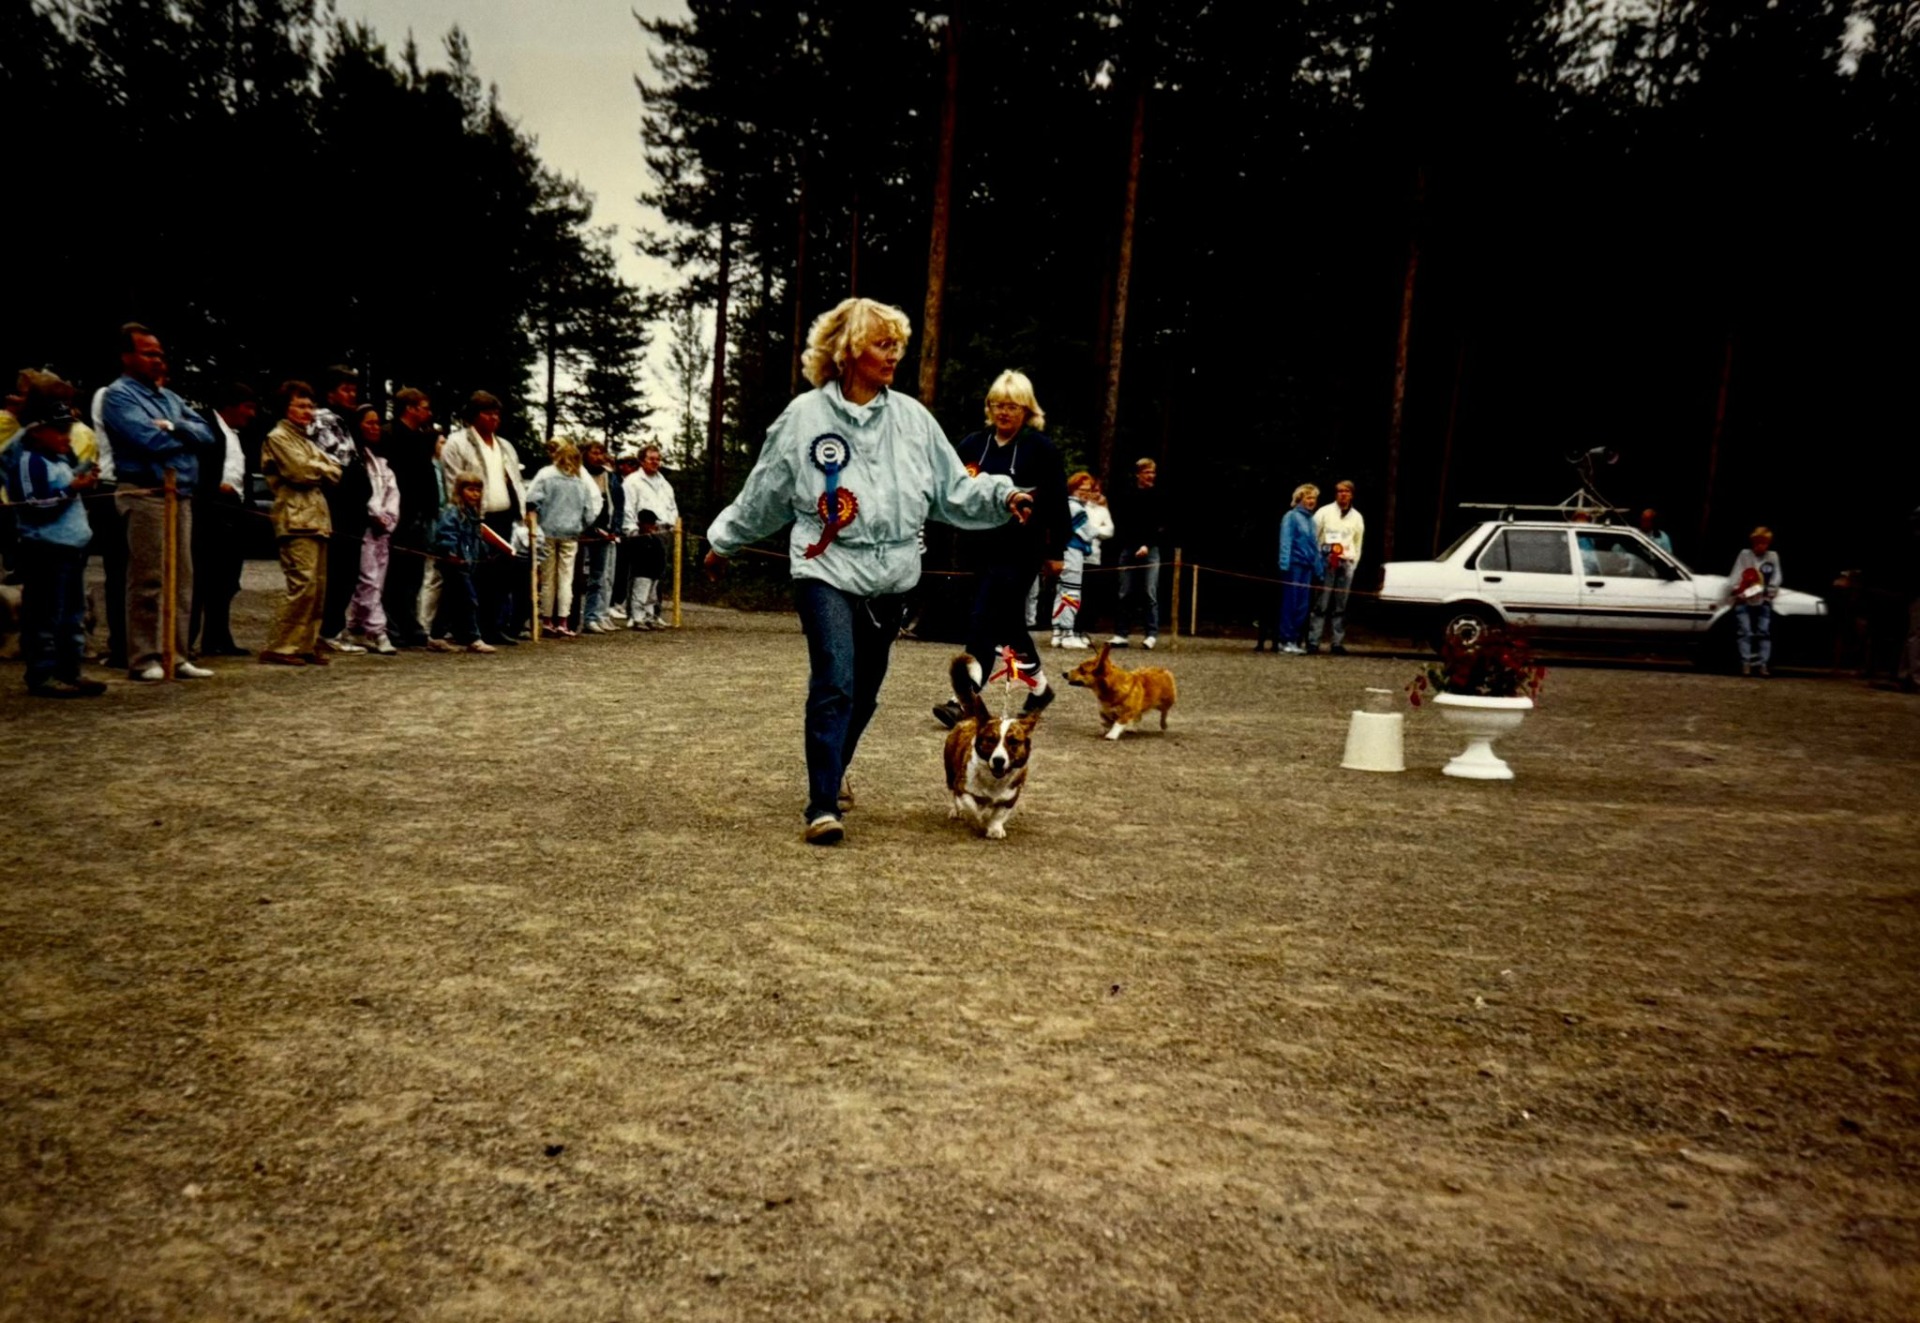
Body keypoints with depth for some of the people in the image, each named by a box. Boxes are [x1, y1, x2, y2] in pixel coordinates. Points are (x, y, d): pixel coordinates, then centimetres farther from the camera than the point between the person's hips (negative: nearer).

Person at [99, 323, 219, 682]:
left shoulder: (169, 397, 20)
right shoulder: (118, 396, -2)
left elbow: (209, 438, 9)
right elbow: (151, 440, -17)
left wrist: (175, 428, -9)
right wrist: (187, 436, 1)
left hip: (180, 496, 7)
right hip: (146, 496, -7)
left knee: (181, 580, 8)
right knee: (147, 582, -6)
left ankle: (176, 657, 14)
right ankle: (143, 659, 0)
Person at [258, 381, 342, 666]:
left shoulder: (306, 440, 25)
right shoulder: (278, 437, 1)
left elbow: (335, 472, 16)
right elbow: (301, 471, -12)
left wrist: (316, 471, -2)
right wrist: (323, 470, 6)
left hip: (317, 518, 8)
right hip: (296, 520, -8)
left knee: (318, 587, 7)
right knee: (303, 584, -15)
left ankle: (306, 645, 13)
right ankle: (278, 647, -12)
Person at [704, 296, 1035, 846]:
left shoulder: (912, 417, 4)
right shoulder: (804, 416, -3)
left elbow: (954, 490, 5)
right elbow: (762, 494, 9)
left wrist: (1002, 497, -11)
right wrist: (724, 541, 17)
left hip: (888, 576, 4)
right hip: (827, 572, -4)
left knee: (864, 691, 13)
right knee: (834, 683, -17)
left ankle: (833, 771, 39)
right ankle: (823, 804, -11)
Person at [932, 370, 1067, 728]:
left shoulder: (1041, 448, -3)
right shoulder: (972, 444, 8)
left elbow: (1057, 504, -2)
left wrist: (1056, 551, -2)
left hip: (1018, 552, -5)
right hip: (980, 547, 5)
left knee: (984, 621, -12)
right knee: (1007, 621, 15)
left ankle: (964, 699, -8)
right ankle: (1039, 685, 34)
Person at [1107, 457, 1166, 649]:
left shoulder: (1158, 498, 4)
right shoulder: (1124, 496, 6)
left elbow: (1161, 527, 0)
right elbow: (1119, 525, 5)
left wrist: (1147, 545, -11)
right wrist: (1119, 548, -6)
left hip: (1150, 550, -1)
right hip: (1128, 549, 1)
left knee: (1150, 593, -5)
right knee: (1125, 594, 3)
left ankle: (1152, 633, -2)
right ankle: (1122, 634, 7)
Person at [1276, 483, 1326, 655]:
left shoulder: (1311, 519, 16)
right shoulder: (1292, 516, -4)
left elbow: (1315, 544, 19)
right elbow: (1286, 541, -11)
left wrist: (1320, 566, 14)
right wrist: (1284, 563, -19)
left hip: (1307, 566, 7)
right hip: (1294, 564, -7)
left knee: (1302, 605, 6)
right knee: (1290, 602, -5)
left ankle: (1297, 640, 11)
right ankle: (1286, 640, -2)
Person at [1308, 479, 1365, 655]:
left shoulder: (1357, 517, 14)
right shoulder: (1324, 512, 3)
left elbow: (1358, 543, 16)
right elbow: (1313, 536, 1)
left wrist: (1353, 564, 9)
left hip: (1346, 563, 3)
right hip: (1327, 562, -3)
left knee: (1340, 606, 4)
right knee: (1321, 604, -8)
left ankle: (1337, 643, 6)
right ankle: (1313, 641, -7)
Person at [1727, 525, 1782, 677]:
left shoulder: (1773, 556, 8)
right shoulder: (1744, 555, 4)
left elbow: (1776, 578, 6)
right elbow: (1736, 574, -3)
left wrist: (1771, 590, -10)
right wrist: (1734, 589, -17)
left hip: (1764, 601, 2)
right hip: (1744, 601, -2)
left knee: (1764, 633, 0)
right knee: (1745, 632, -4)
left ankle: (1762, 664, 2)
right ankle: (1746, 664, -4)